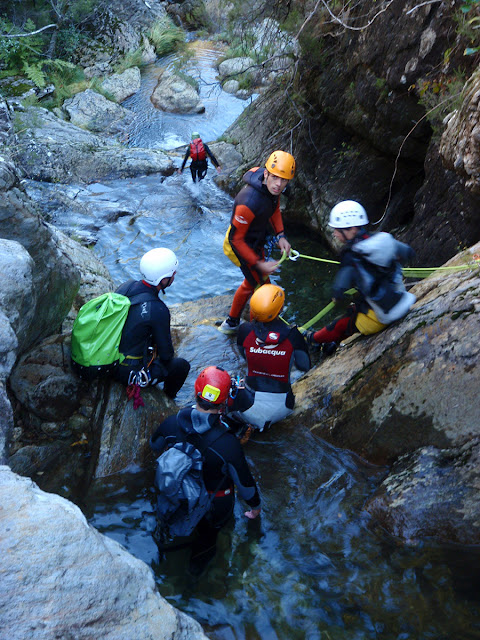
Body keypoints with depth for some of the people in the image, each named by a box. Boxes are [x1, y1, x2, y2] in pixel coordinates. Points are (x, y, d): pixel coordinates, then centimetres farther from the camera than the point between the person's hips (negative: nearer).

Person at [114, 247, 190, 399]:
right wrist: (168, 355, 9)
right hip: (129, 372, -7)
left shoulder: (126, 286, -8)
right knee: (182, 366, 12)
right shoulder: (158, 310, -29)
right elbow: (166, 354, -16)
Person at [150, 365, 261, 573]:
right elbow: (244, 481, -23)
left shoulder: (171, 424, -28)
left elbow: (155, 445, -3)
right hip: (215, 504, -2)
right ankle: (198, 562, 57)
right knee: (207, 533, 31)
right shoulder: (228, 443, -40)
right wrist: (255, 505, -1)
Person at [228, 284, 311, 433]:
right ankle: (270, 421, 18)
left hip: (252, 407, -2)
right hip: (281, 408, 2)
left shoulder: (245, 330, -13)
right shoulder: (293, 335, -17)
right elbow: (305, 366, -2)